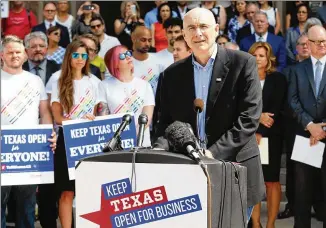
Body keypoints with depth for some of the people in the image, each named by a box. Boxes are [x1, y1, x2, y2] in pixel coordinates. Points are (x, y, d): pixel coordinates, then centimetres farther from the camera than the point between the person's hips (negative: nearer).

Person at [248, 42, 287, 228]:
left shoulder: (278, 79, 3)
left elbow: (277, 108, -5)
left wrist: (260, 133, -12)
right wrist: (258, 116, -16)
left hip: (271, 136, -2)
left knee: (272, 181, 0)